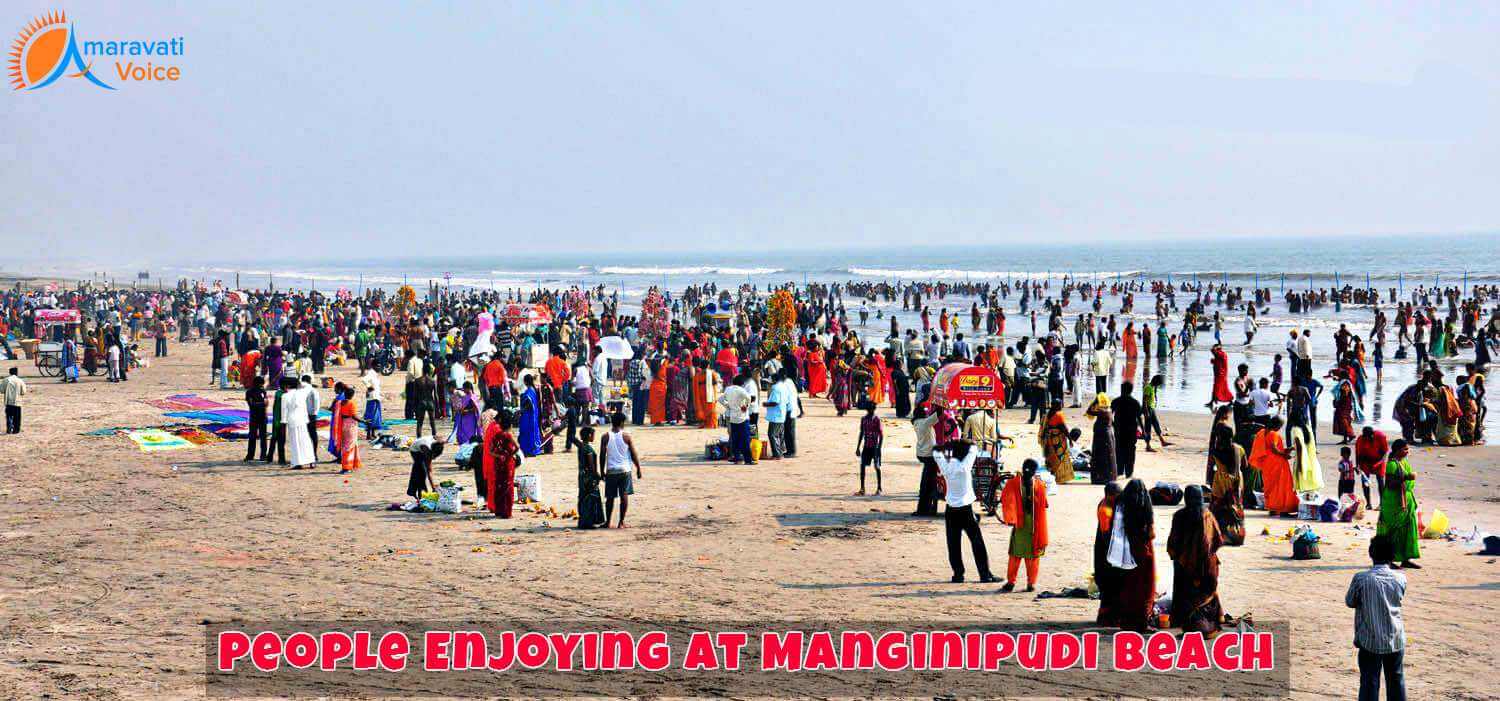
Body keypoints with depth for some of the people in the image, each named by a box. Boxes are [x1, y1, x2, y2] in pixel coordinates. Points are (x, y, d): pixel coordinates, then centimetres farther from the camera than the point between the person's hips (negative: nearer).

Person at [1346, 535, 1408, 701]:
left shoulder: (1360, 579, -15)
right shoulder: (1400, 579, -7)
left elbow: (1349, 602, -1)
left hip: (1370, 641, -2)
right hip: (1396, 640, 3)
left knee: (1369, 683, 4)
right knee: (1396, 681, 15)